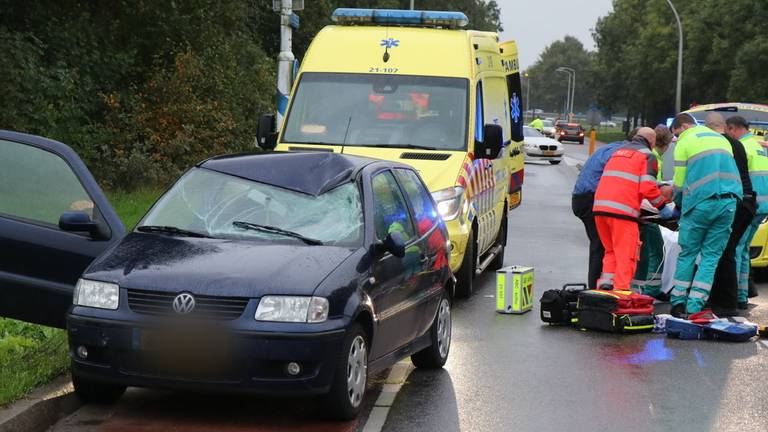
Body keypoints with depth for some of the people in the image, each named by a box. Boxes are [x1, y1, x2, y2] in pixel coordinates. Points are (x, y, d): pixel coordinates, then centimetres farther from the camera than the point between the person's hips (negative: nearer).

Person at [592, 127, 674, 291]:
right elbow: (648, 188, -6)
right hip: (623, 210, -6)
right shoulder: (647, 156, 5)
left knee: (611, 250, 20)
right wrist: (664, 209, 6)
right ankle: (621, 290, -7)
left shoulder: (619, 151, 26)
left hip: (599, 206, 6)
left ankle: (606, 280, 7)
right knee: (626, 254, 0)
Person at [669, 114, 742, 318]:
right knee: (711, 255, 4)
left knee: (687, 254, 6)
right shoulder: (721, 139, 23)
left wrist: (679, 204, 21)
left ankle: (678, 303, 4)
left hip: (701, 202, -5)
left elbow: (679, 182, 3)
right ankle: (694, 307, -1)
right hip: (729, 203, 5)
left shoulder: (685, 142, 4)